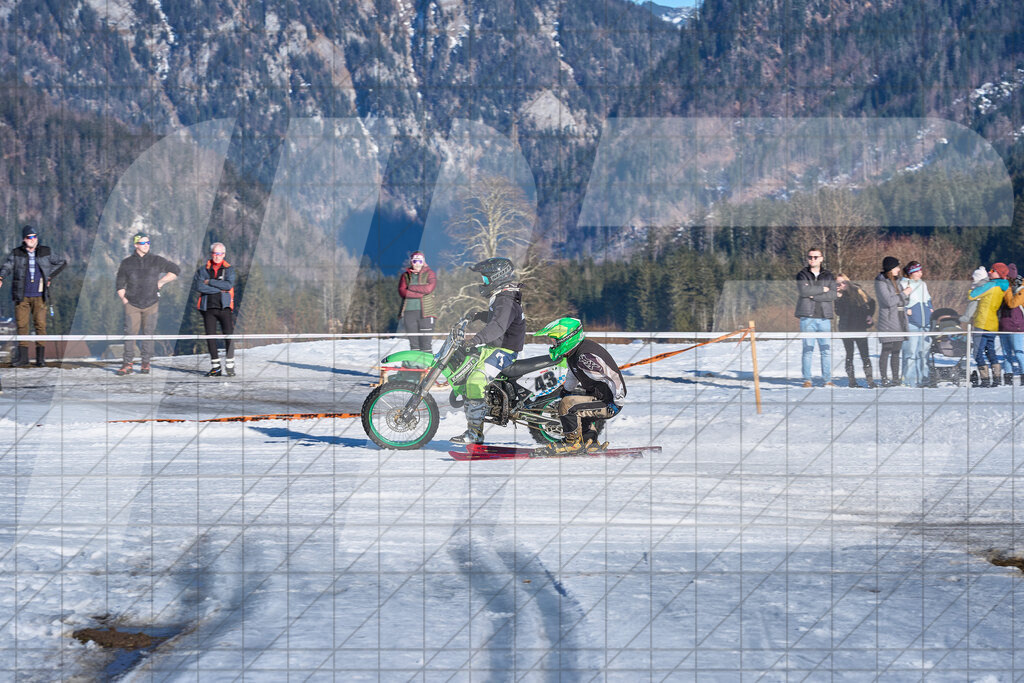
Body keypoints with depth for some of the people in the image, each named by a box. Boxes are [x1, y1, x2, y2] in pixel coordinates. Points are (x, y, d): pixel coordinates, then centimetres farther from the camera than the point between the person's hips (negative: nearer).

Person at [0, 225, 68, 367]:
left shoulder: (46, 252, 6)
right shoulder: (16, 253, 3)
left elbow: (63, 262, 18)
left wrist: (49, 277, 9)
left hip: (39, 296, 0)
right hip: (22, 296, 0)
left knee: (40, 325, -5)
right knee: (22, 325, -2)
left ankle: (41, 357, -1)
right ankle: (22, 357, 2)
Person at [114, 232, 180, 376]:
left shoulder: (156, 260, 5)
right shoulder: (127, 263, 5)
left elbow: (175, 271, 12)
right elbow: (119, 284, 11)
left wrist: (160, 283, 5)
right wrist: (124, 300, 1)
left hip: (151, 304, 0)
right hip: (132, 304, 0)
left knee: (148, 333, 0)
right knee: (130, 333, -7)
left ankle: (145, 364, 8)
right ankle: (127, 364, -3)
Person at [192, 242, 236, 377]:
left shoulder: (229, 269, 7)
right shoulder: (203, 269, 9)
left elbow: (229, 284, -11)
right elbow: (197, 285, -8)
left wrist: (210, 282, -9)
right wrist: (219, 289, -10)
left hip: (224, 306, -2)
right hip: (208, 307, 2)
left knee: (229, 334, -12)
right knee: (210, 336, 1)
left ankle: (230, 365, -7)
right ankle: (215, 367, 8)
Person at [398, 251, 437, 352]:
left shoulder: (429, 274, 7)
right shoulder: (405, 276, 14)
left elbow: (429, 288, -11)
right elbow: (402, 292, -2)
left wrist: (411, 287, -4)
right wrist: (421, 293, -7)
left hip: (425, 313, -3)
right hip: (409, 312, 3)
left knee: (425, 343, -8)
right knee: (413, 343, 3)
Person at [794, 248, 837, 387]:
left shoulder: (828, 276, 13)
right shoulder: (802, 275, 7)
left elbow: (833, 295, 0)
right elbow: (803, 290, -12)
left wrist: (814, 296, -9)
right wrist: (822, 289, -6)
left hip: (824, 317, 2)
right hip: (807, 317, -2)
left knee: (826, 349, 0)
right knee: (808, 349, -3)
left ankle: (827, 380, 4)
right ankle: (807, 380, 1)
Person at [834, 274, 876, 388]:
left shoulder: (858, 292, 5)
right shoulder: (839, 296, 2)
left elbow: (871, 302, 19)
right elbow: (838, 312, -12)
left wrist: (869, 315, 7)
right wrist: (839, 298, -18)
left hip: (860, 327, 0)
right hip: (846, 329, 0)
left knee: (864, 355, -5)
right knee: (849, 354, 5)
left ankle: (870, 379, -7)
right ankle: (852, 380, 8)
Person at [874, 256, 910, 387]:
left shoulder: (896, 281, 15)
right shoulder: (881, 282, -9)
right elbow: (888, 301, -18)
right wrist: (903, 294, -11)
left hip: (899, 321, 8)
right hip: (888, 322, -8)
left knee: (896, 351, 9)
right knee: (886, 350, -7)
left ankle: (896, 378, 12)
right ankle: (884, 379, -5)